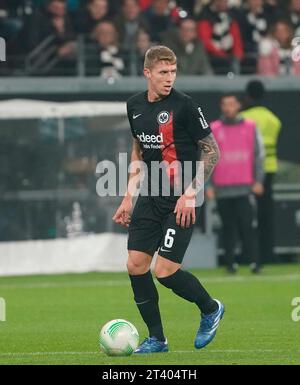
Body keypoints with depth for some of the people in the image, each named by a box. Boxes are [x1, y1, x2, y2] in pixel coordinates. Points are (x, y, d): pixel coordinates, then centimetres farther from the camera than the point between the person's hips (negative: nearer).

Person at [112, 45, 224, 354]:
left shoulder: (184, 106, -12)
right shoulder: (135, 105, 7)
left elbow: (211, 151, -8)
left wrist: (190, 194, -15)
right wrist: (128, 196, 16)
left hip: (181, 200, -6)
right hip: (150, 197, 6)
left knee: (165, 271, -11)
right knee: (135, 265, -2)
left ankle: (211, 309, 17)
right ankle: (156, 339, 10)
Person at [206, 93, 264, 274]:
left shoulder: (250, 127, 8)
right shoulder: (213, 130, 7)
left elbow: (258, 155, 9)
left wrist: (258, 181, 2)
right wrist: (208, 185, 1)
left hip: (244, 186, -1)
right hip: (222, 189, 1)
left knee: (246, 224, -8)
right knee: (228, 226, 3)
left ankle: (254, 261, -9)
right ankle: (230, 262, 7)